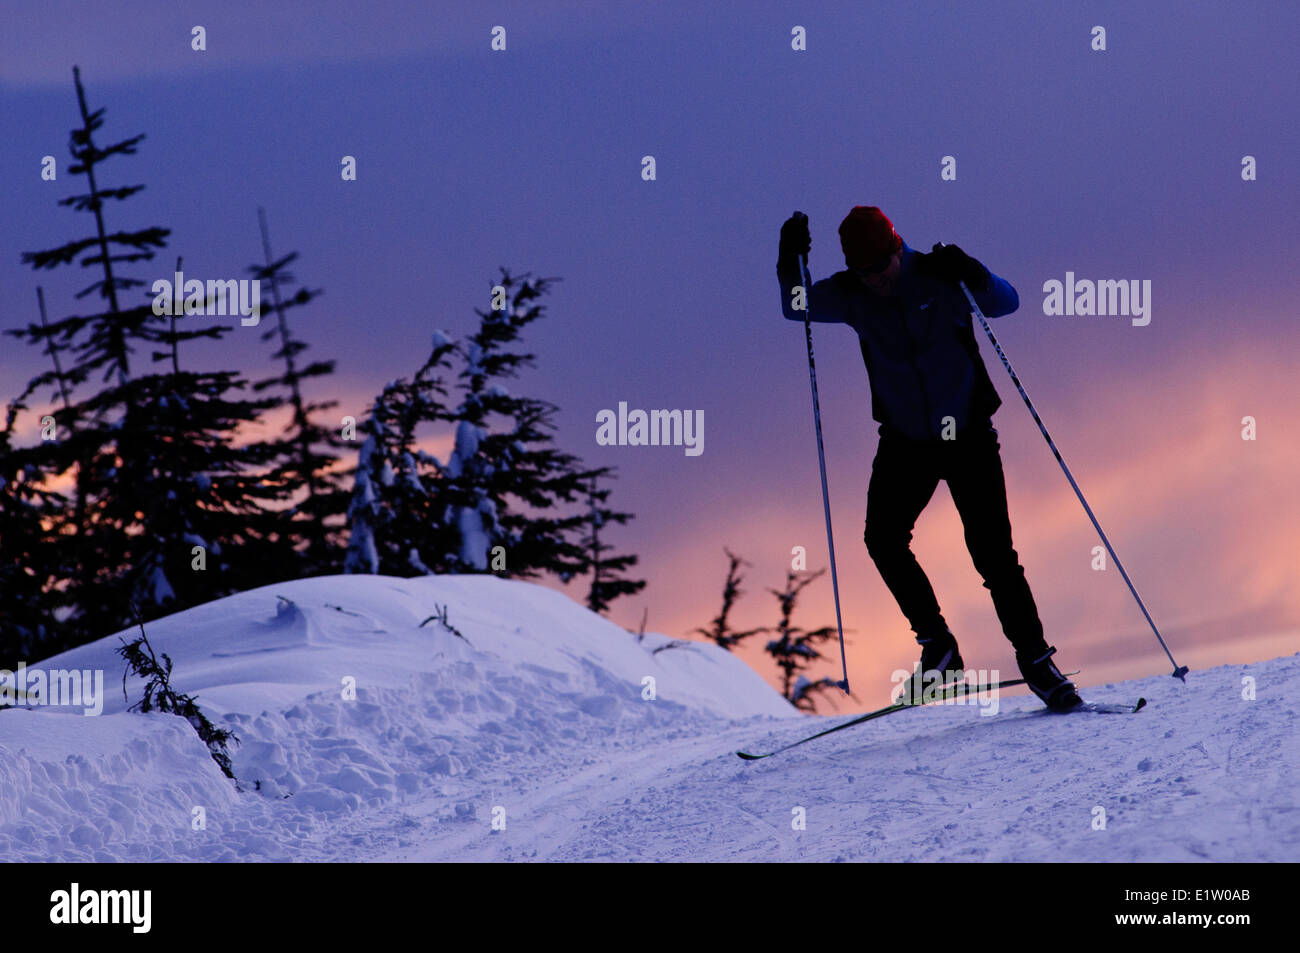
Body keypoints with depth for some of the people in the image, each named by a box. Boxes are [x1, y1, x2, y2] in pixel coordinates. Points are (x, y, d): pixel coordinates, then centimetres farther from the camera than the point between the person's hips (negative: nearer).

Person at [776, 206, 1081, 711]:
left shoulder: (938, 277, -13)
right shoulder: (852, 296, -5)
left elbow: (1006, 302, -18)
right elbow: (796, 306, -8)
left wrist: (973, 276, -37)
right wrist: (791, 264, -26)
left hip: (968, 435, -3)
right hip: (905, 442, 3)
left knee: (992, 552, -9)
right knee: (883, 537, -17)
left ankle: (1036, 661, 0)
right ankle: (936, 643, -4)